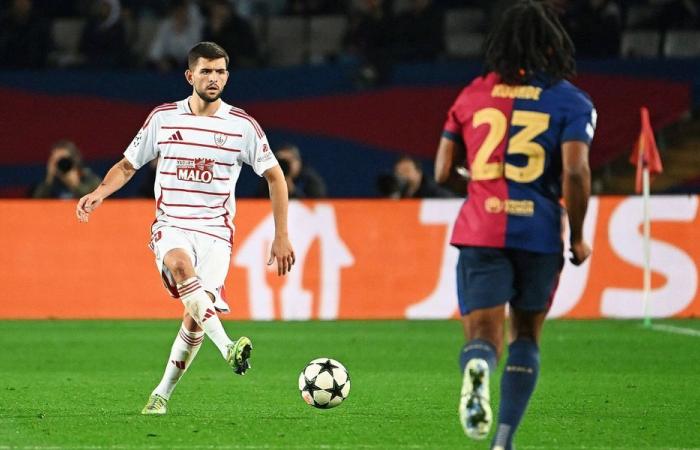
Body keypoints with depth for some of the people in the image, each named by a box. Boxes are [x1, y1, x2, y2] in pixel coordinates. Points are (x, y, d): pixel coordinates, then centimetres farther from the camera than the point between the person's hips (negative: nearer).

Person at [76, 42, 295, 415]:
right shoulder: (163, 118, 6)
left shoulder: (242, 125, 3)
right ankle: (228, 349, -48)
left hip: (215, 232, 0)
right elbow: (127, 165, 15)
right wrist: (99, 194, -5)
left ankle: (162, 394, 4)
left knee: (195, 317, -15)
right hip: (171, 226, 0)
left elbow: (275, 178, 9)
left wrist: (281, 237, 4)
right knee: (181, 265, -37)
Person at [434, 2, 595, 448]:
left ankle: (477, 369, -37)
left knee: (483, 336, 0)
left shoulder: (472, 95, 11)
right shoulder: (571, 101, 1)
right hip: (539, 233, -1)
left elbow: (442, 172, 12)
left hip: (479, 232, 1)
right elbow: (575, 171, -12)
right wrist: (578, 237, 0)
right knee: (526, 337, 17)